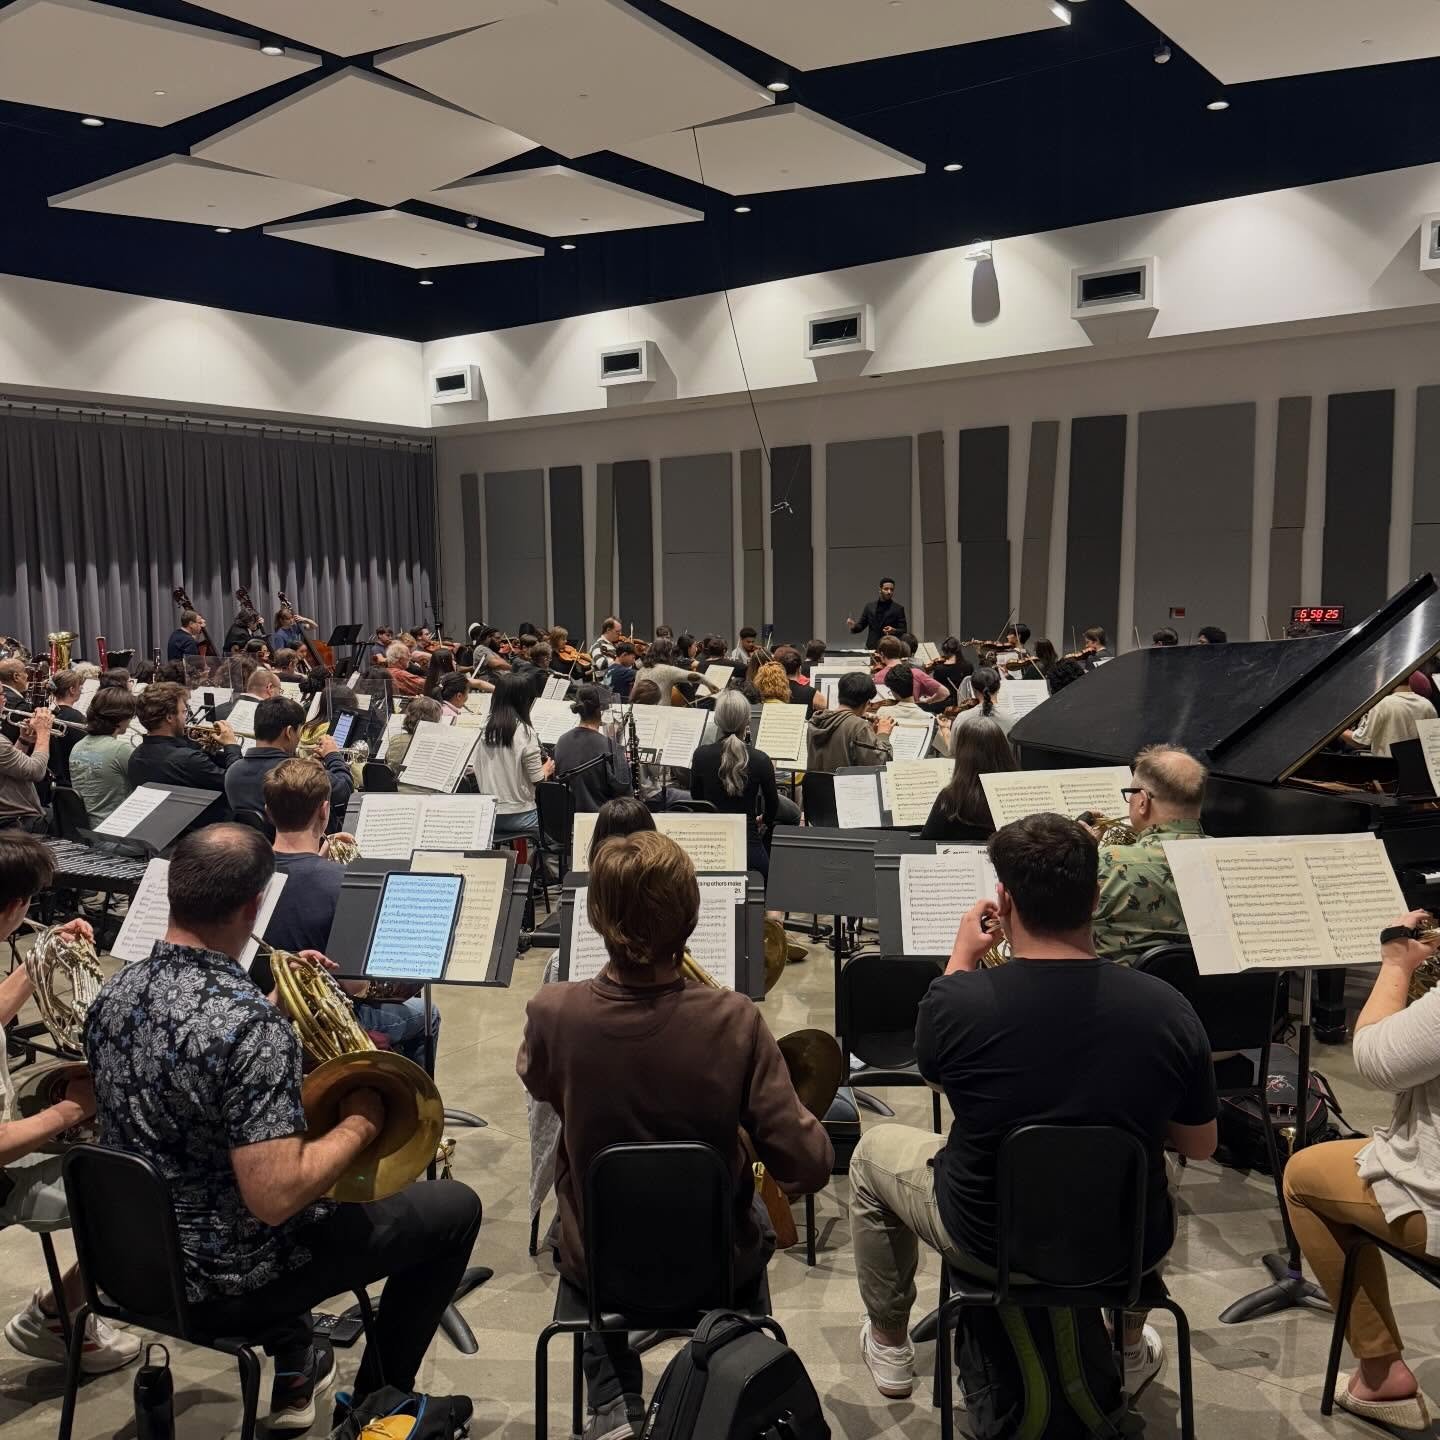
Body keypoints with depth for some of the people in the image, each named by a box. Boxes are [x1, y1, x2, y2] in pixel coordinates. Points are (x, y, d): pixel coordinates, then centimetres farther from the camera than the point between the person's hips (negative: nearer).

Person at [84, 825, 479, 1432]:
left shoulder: (114, 991, -6)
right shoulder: (251, 1024, -31)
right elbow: (276, 1197, -33)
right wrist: (360, 1124, -17)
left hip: (135, 1257, 8)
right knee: (454, 1208, 7)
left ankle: (292, 1371, 37)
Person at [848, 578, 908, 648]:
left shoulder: (898, 608, 1)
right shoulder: (870, 606, 10)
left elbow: (903, 632, 0)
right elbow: (861, 625, 13)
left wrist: (894, 631, -20)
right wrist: (853, 626, -8)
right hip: (871, 648, 2)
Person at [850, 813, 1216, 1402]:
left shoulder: (955, 999, -24)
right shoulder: (1168, 1009, -20)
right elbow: (1200, 1147, -3)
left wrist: (963, 956, 10)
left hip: (987, 1241, -2)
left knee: (873, 1150, 26)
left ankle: (888, 1343, 39)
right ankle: (1130, 1350, 45)